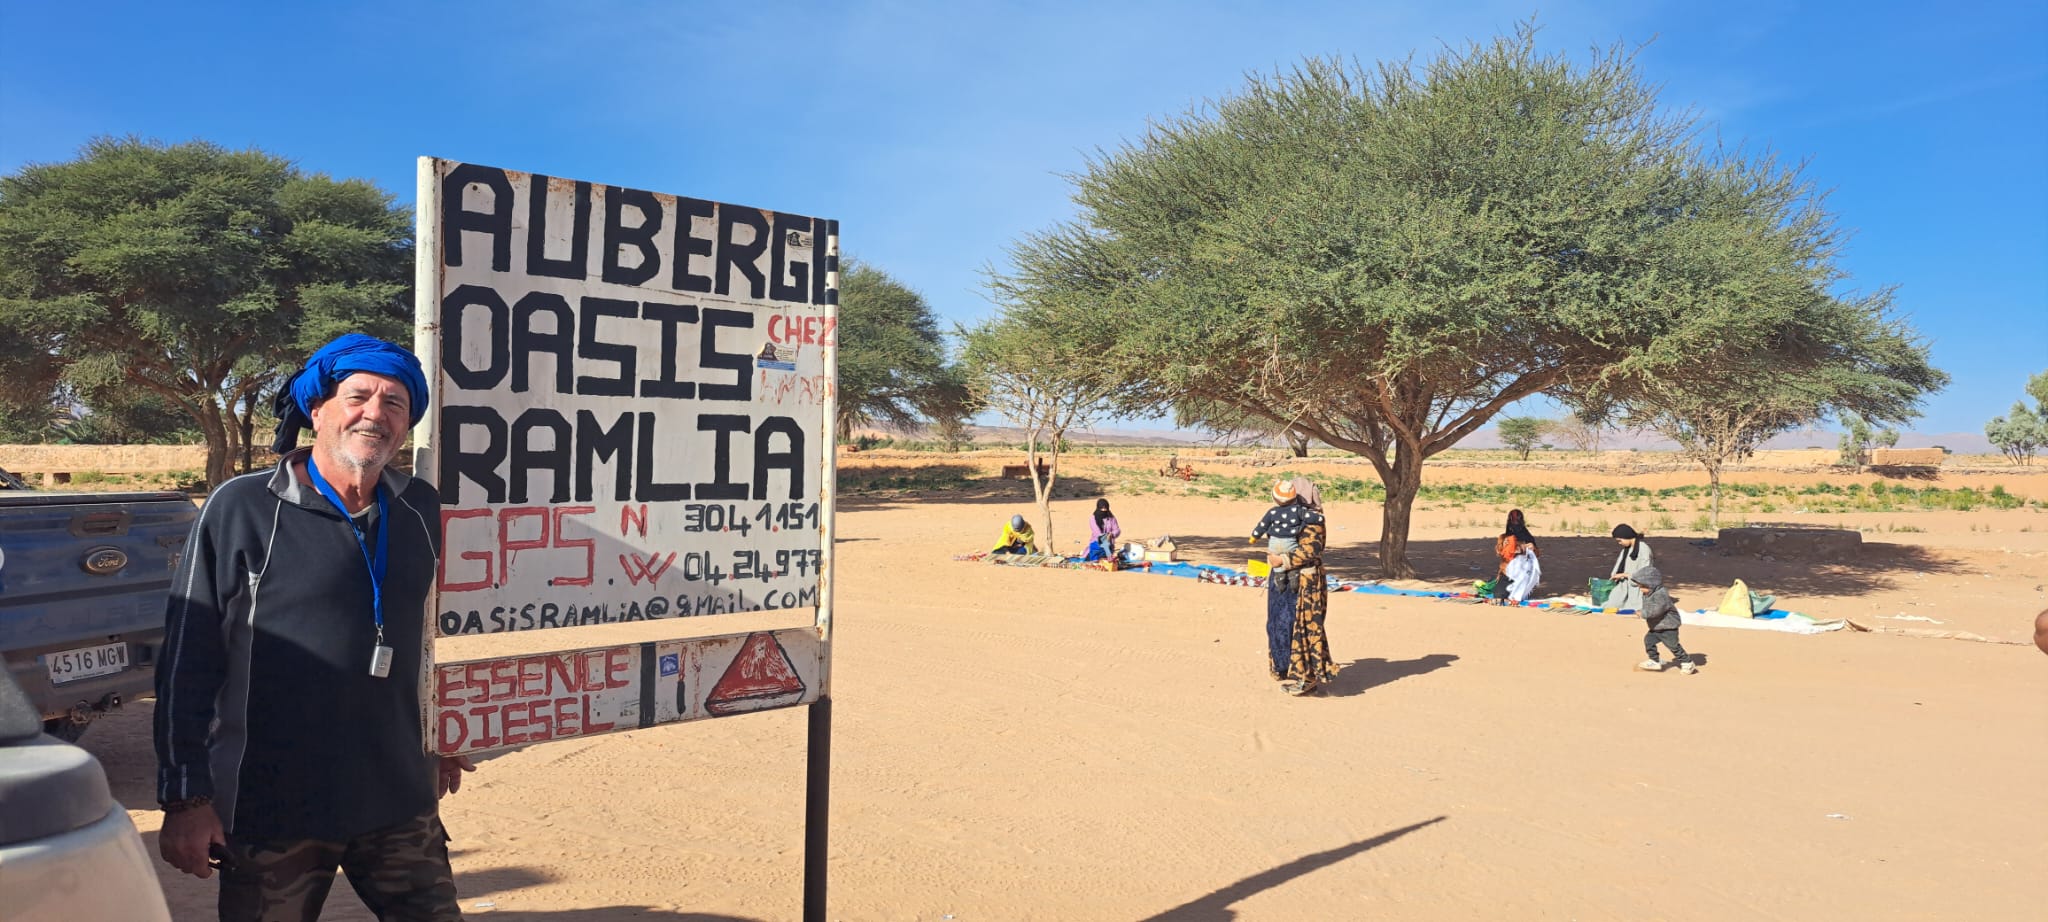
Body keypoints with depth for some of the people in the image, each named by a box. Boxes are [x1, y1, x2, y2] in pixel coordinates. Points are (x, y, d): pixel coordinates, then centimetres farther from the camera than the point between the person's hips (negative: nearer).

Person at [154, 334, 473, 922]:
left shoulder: (422, 511, 5)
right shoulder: (240, 508, -7)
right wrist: (184, 798, -6)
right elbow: (186, 661, -5)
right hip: (269, 813, -3)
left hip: (400, 806, 4)